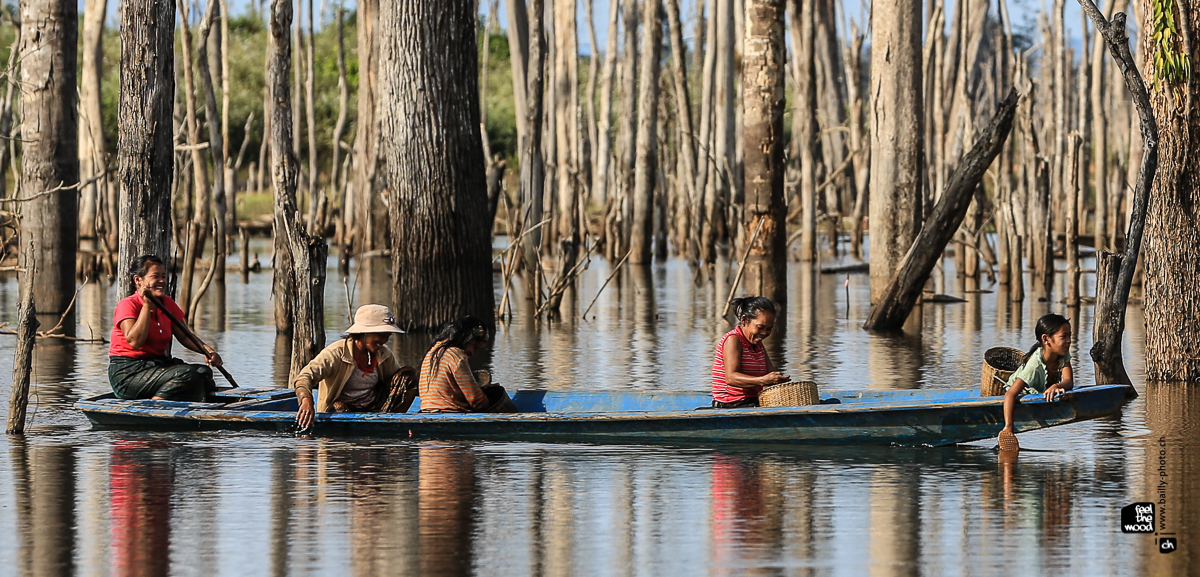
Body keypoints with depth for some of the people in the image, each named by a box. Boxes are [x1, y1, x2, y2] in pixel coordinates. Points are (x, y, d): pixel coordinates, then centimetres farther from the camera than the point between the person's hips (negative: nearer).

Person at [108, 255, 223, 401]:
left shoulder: (167, 303, 12)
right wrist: (147, 304, -21)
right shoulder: (128, 305, -11)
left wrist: (207, 350, -4)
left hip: (158, 364, 8)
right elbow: (135, 342, -25)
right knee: (187, 375, -27)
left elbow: (184, 336, 16)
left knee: (203, 372, -16)